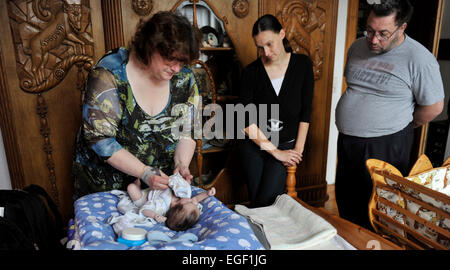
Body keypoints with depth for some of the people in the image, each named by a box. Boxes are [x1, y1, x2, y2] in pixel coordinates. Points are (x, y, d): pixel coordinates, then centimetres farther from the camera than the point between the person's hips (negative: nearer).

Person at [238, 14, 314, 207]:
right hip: (254, 145, 0)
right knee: (255, 202, 1)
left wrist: (298, 149, -5)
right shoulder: (251, 72, -5)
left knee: (267, 200, -11)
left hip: (287, 145, 0)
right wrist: (275, 152, -13)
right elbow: (246, 120, -11)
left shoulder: (303, 64, 0)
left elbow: (306, 112, 1)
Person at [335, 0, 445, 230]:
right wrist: (353, 121, 13)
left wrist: (401, 127, 3)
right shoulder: (358, 47, 4)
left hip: (385, 148, -6)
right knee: (346, 203, 21)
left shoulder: (419, 58, -14)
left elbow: (434, 107, -8)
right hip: (347, 141, 6)